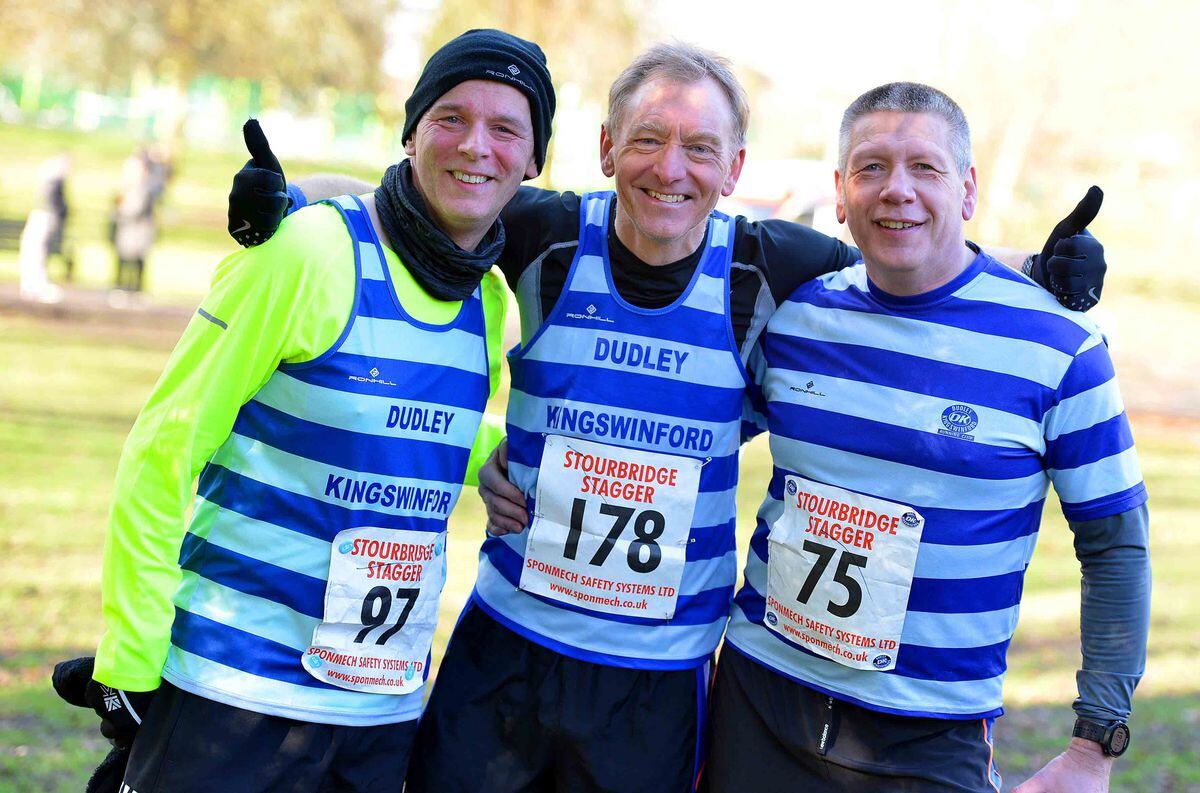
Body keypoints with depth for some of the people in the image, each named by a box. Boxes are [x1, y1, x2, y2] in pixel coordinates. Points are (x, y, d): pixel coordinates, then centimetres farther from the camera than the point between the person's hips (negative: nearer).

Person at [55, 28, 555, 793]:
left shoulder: (490, 299, 6)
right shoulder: (310, 249, -13)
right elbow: (162, 451, -11)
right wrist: (128, 664, -12)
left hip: (386, 709, 6)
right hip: (234, 695, -6)